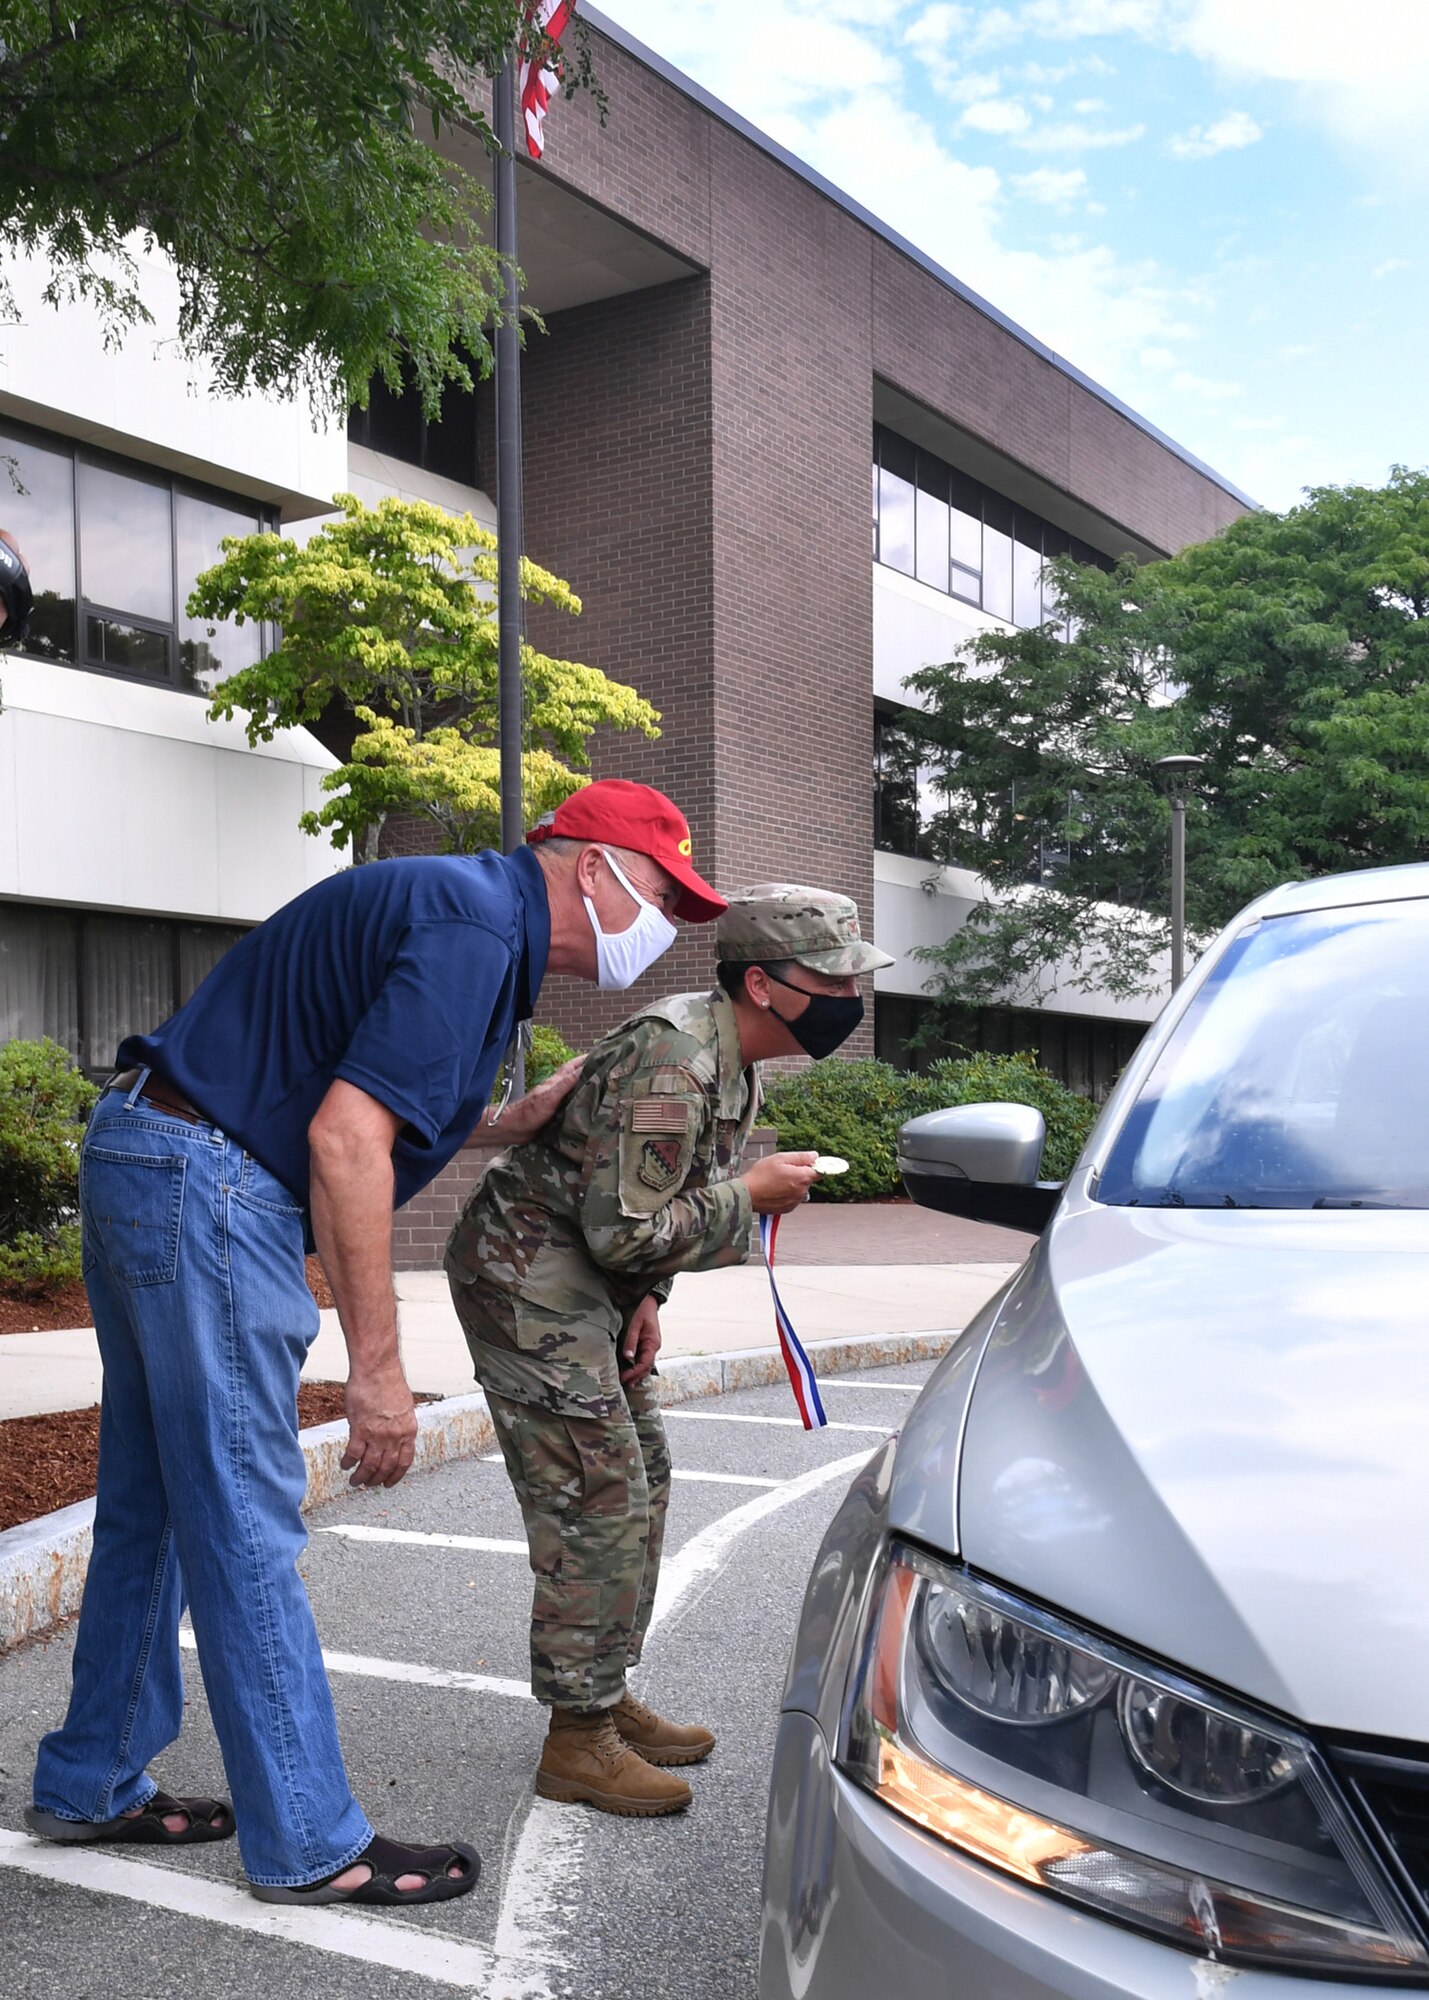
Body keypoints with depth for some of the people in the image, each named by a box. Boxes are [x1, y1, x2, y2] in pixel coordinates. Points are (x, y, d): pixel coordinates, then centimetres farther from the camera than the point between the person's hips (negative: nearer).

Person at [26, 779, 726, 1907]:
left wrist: (517, 1121, 18)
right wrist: (378, 1366, -22)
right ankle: (310, 1844, 6)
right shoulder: (475, 930, -16)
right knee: (245, 1524, -4)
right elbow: (345, 1140, -24)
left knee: (155, 1505, 17)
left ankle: (93, 1785, 30)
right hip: (205, 1181, -11)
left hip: (142, 1156, 11)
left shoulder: (467, 911, 16)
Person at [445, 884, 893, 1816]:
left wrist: (646, 1299, 5)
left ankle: (610, 1700, 26)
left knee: (640, 1483, 13)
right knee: (597, 1501, -9)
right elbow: (622, 1229, -27)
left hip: (590, 1281, 10)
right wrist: (752, 1194, -19)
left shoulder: (733, 1061, 6)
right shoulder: (672, 1058, -27)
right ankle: (579, 1740, 3)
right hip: (528, 1274, -10)